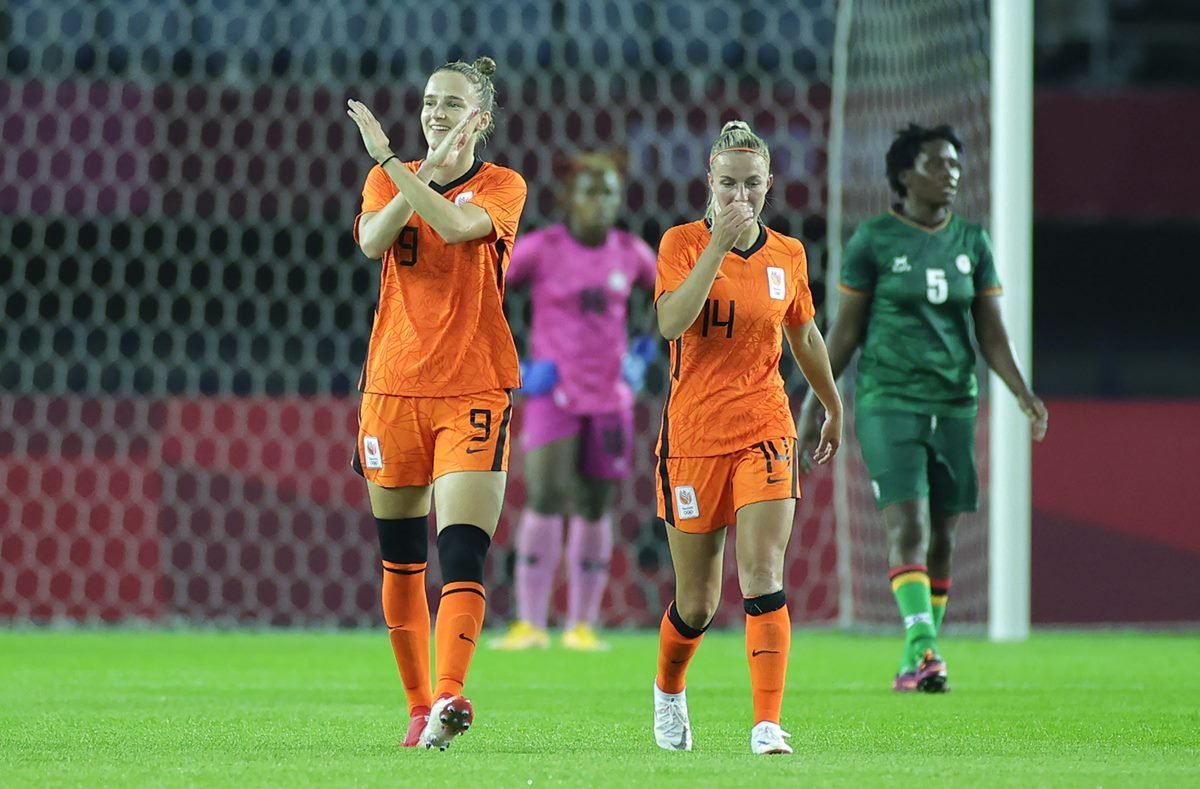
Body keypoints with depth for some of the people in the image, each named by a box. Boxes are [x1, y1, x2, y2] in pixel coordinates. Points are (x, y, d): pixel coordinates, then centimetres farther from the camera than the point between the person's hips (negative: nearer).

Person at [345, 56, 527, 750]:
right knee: (401, 559, 8)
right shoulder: (390, 179, 10)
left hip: (474, 392, -4)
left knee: (462, 553, -17)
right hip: (393, 386, 4)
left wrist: (393, 159, -18)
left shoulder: (502, 187, 1)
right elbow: (372, 240, -11)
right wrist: (432, 167, -16)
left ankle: (449, 697, -30)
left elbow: (456, 225, -20)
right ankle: (419, 705, 17)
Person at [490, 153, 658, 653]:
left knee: (595, 509, 5)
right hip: (554, 395, -3)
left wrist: (644, 356, 13)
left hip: (610, 399, 3)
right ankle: (531, 624, -10)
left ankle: (581, 625, 13)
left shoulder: (631, 253, 3)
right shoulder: (540, 249, -8)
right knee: (545, 501, -14)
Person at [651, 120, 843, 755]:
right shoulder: (683, 243, -4)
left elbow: (804, 335, 22)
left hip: (765, 433, 1)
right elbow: (670, 321, -22)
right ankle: (668, 691, 38)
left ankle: (767, 725, -19)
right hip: (692, 436, -1)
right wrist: (719, 245, -26)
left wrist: (833, 406, 32)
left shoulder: (787, 255, 5)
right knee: (697, 604, 7)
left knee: (762, 576, -17)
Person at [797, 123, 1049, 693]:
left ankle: (917, 661, 15)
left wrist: (1023, 392, -7)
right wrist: (815, 399, 2)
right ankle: (923, 648, -26)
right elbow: (846, 328, 4)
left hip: (954, 405, 4)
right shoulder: (874, 240, -2)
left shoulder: (972, 242, 8)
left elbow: (991, 332, 7)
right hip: (888, 403, -4)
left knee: (941, 537, 5)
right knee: (908, 525, -17)